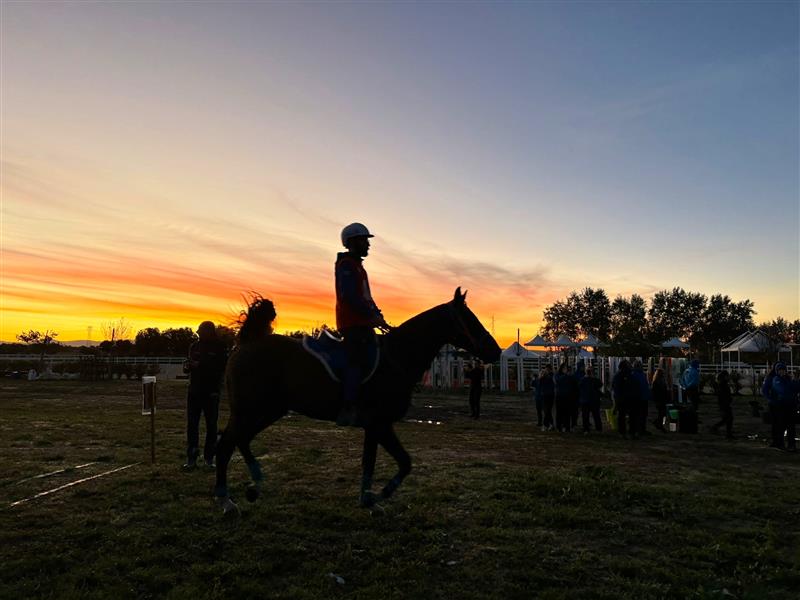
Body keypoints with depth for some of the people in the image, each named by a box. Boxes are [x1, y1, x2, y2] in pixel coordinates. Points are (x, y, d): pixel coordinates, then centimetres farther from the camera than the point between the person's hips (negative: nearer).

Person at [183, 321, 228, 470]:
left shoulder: (219, 348, -6)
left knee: (211, 425, 4)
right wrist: (187, 366, -7)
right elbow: (188, 368, 17)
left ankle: (209, 458, 14)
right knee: (192, 424, 1)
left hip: (211, 392, -4)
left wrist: (200, 365, -23)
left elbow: (221, 368, -15)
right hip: (194, 391, 4)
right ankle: (191, 458, 7)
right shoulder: (195, 346, 8)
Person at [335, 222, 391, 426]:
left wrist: (378, 316, 12)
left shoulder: (357, 266, 25)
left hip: (363, 323, 10)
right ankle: (348, 410, -23)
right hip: (353, 323, -10)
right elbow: (350, 296, -19)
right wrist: (373, 316, -20)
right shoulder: (346, 265, -6)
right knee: (356, 360, -18)